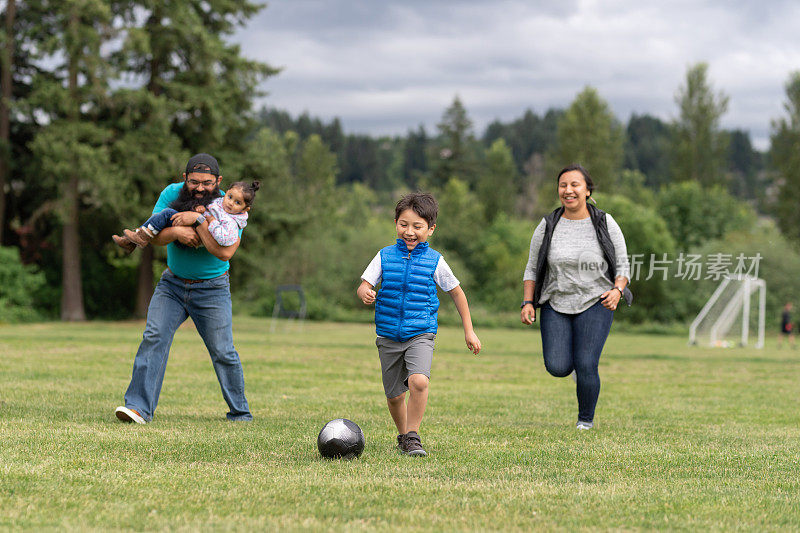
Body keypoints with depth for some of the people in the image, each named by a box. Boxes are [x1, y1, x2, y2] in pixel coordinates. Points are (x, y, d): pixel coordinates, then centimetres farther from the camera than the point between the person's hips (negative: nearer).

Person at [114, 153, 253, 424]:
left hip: (212, 289, -2)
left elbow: (224, 252, -28)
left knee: (223, 353, -2)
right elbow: (155, 236, -12)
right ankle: (138, 407, -16)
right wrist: (176, 231, -33)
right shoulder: (172, 194, -7)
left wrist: (198, 220, -31)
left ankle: (240, 413, 16)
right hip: (172, 284, 2)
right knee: (154, 338, -14)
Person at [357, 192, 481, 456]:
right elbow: (364, 285, 0)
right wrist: (365, 293, -26)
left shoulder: (435, 261, 0)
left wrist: (469, 331, 11)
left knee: (419, 381, -27)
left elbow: (457, 293, 10)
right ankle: (403, 436, 34)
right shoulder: (385, 256, 3)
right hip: (388, 335, 2)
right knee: (394, 395, 9)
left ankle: (413, 436, -13)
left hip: (420, 334, -2)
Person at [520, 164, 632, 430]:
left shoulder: (605, 224, -3)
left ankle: (586, 420, 9)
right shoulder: (547, 226, 0)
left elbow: (622, 267, 2)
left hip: (595, 305, -2)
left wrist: (617, 291, -18)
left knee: (585, 366, -14)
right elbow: (532, 270, 7)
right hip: (556, 305, 2)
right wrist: (527, 303, -5)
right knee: (557, 368, -11)